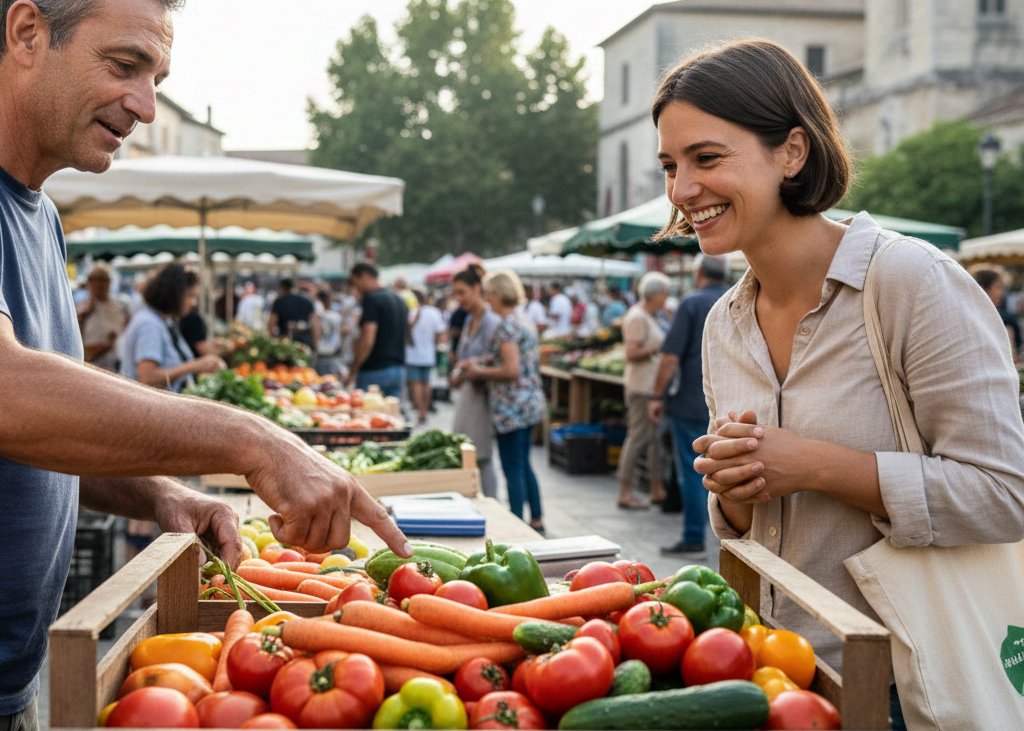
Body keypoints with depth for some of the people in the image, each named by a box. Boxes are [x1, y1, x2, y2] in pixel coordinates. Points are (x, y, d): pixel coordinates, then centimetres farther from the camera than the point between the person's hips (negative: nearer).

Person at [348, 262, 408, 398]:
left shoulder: (371, 300, -12)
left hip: (375, 371, -8)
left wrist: (353, 371, -13)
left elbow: (367, 341, -19)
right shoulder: (399, 300, 15)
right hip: (399, 370, 8)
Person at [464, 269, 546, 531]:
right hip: (530, 403, 10)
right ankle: (536, 520, 24)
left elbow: (511, 370, -23)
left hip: (512, 407, -10)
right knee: (523, 465, 18)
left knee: (513, 469, -4)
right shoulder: (524, 321, 13)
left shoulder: (507, 326, -17)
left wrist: (480, 372, -9)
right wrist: (481, 363, 15)